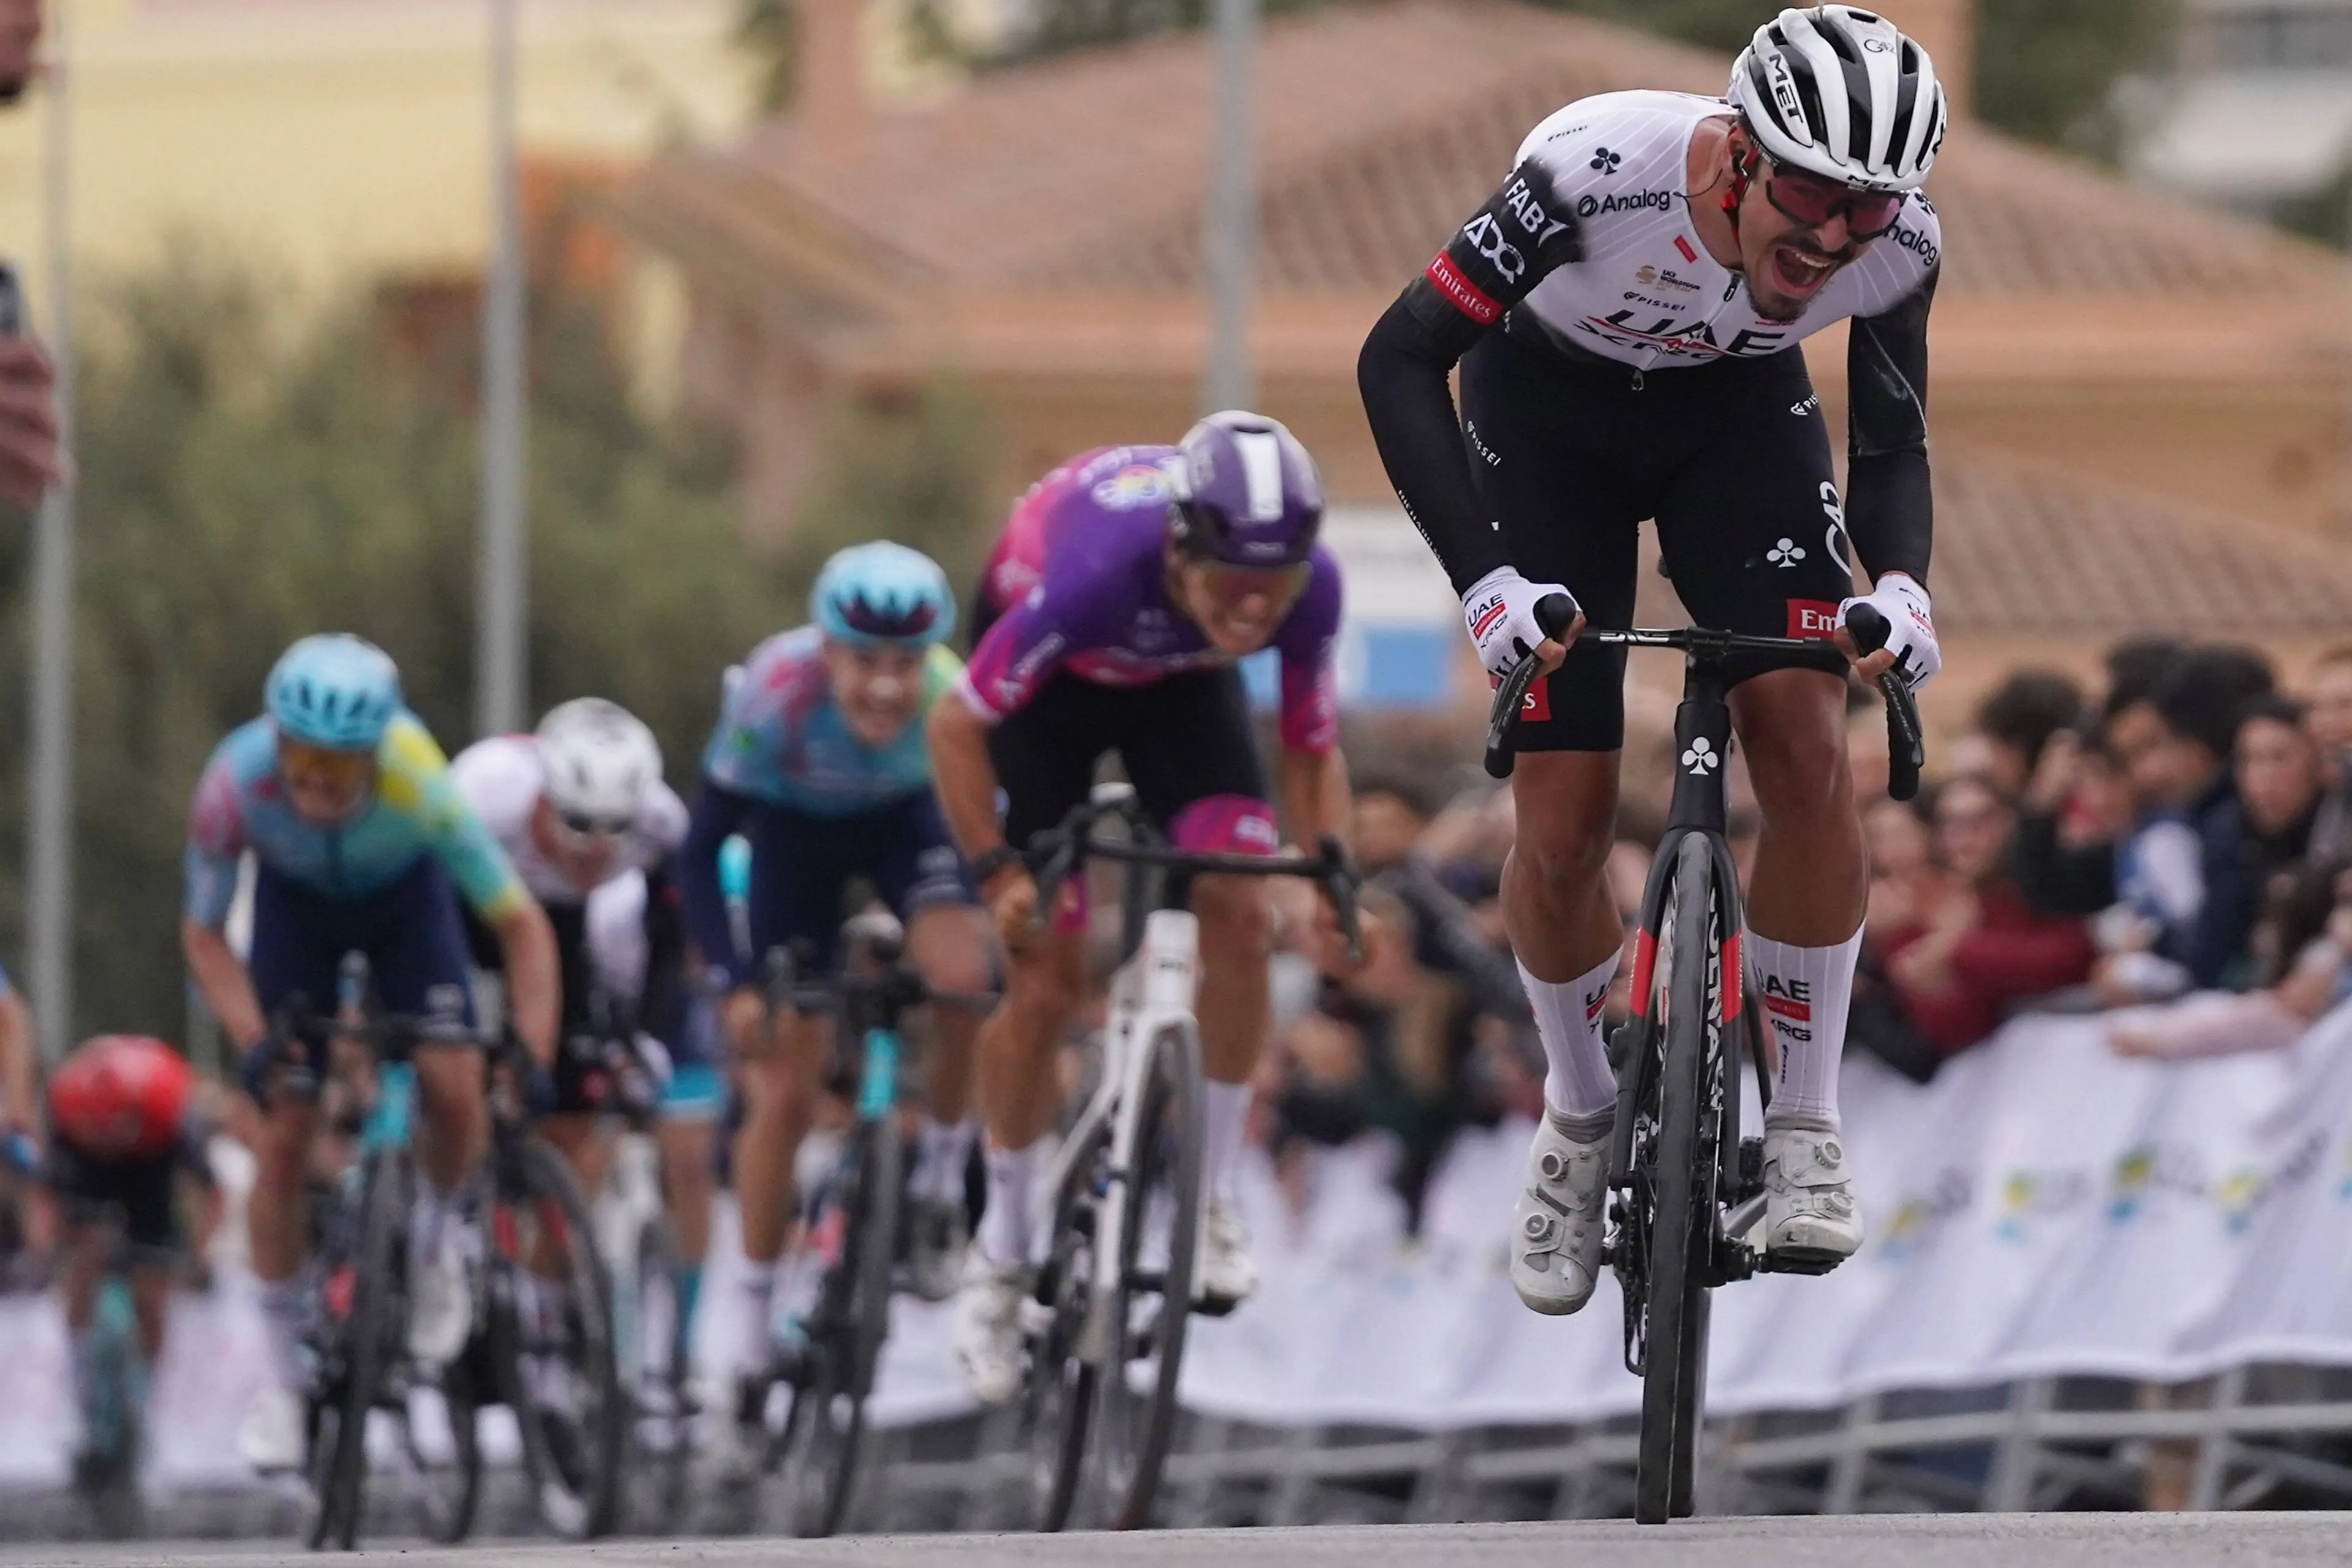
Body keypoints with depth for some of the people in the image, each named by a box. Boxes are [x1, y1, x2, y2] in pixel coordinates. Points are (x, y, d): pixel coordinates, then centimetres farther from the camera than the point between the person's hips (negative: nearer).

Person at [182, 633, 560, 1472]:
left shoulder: (417, 783, -40)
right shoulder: (235, 785, -37)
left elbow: (521, 924, -31)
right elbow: (204, 935, -21)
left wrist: (532, 1061, -39)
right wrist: (254, 1046, -35)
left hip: (405, 897, -1)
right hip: (297, 903, 1)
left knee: (452, 1086, -22)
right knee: (285, 1135, -8)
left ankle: (442, 1231, 12)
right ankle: (283, 1375, 7)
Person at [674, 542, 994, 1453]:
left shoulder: (954, 699, -36)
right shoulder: (776, 694, -38)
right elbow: (701, 850, -31)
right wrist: (733, 985, -39)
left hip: (906, 816, 1)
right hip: (796, 827, -1)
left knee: (967, 979, -31)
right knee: (783, 1094, -5)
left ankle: (941, 1183, -5)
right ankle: (755, 1336, 9)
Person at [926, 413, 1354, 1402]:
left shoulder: (1310, 588, -32)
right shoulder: (1100, 569, -43)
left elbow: (1312, 751, -12)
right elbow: (955, 729, -30)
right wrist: (997, 873, -37)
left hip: (1176, 681, 3)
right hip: (1053, 673, -3)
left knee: (1239, 917, -17)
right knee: (1046, 975, -7)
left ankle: (1214, 1199, -2)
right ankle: (1002, 1253, 9)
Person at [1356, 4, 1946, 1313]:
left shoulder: (1897, 244, -28)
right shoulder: (1602, 174, -39)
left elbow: (1892, 444, -11)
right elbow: (1400, 360, -33)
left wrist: (1901, 583, -33)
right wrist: (1485, 578, -42)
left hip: (1741, 412, 2)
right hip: (1548, 407, -2)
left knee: (1810, 748, -19)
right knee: (1562, 825, -7)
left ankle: (1807, 1121, -5)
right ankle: (1583, 1118, 19)